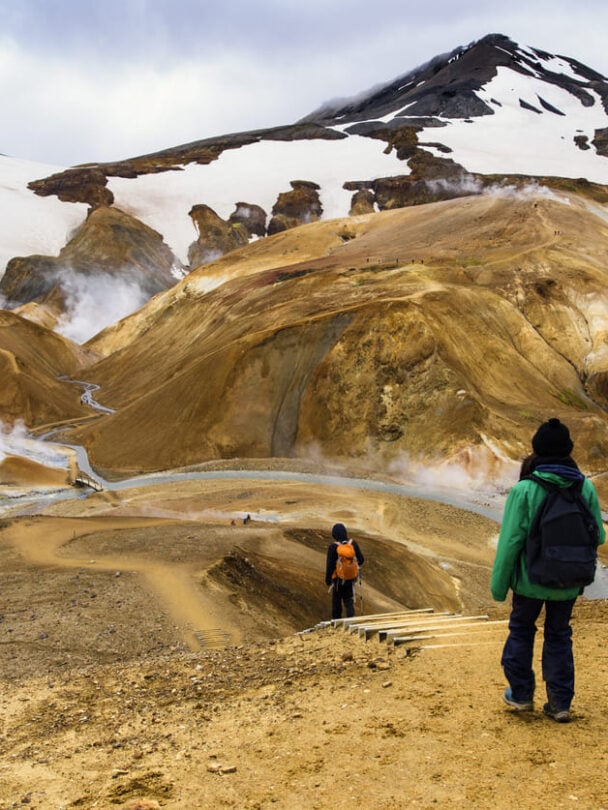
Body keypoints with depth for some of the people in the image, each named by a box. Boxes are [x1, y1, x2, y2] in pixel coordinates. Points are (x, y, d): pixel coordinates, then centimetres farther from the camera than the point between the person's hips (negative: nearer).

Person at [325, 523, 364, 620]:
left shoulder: (333, 547, -17)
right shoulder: (353, 544, -9)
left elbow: (329, 564, -13)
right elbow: (361, 559, -1)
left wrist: (328, 579, -2)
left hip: (337, 578, -2)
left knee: (336, 600, 16)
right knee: (349, 600, 11)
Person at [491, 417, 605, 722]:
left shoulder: (524, 490, -18)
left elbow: (510, 541, -17)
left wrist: (499, 583, -7)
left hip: (531, 580, -2)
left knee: (521, 630, 19)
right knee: (559, 636, 18)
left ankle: (521, 694, 29)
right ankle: (560, 703, 22)